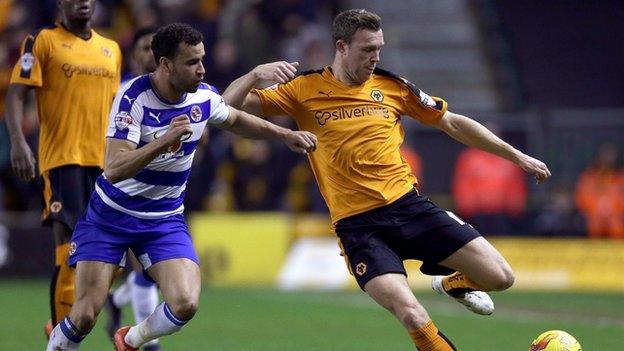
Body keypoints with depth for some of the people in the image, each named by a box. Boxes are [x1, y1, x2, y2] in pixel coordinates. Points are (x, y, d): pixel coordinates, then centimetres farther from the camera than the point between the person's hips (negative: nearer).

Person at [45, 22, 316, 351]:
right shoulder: (133, 97, -24)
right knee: (85, 315, -10)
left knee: (185, 303, -17)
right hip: (111, 214, -4)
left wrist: (285, 134, 10)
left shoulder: (204, 96, -7)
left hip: (165, 218, 4)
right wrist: (164, 140, -45)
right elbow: (114, 170, -33)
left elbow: (235, 120, 19)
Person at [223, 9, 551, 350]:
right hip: (358, 225, -3)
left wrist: (516, 155, 18)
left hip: (409, 206, 3)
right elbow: (229, 105, -1)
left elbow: (452, 123, 18)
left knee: (500, 277, -7)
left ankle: (454, 283, 26)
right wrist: (257, 73, -22)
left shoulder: (392, 86, 8)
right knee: (413, 317, -26)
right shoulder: (304, 90, 1)